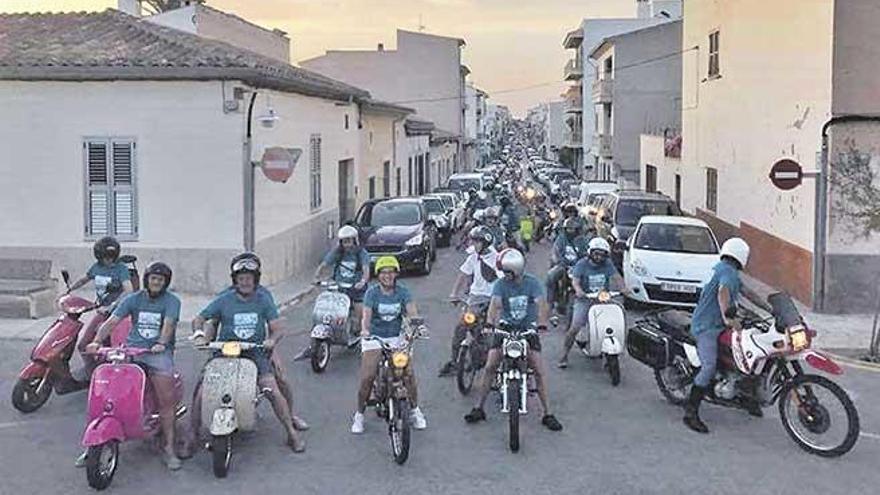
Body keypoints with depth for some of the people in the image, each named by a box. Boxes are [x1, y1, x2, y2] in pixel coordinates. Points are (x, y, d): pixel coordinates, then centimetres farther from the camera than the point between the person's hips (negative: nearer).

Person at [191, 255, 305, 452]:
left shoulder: (263, 300, 4)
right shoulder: (224, 300, 3)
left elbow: (277, 328, 1)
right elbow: (199, 319, 6)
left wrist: (271, 340, -21)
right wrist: (199, 335, -14)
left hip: (255, 353, 0)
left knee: (274, 391, -15)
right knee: (201, 392, -12)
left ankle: (292, 433, 0)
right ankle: (193, 435, 6)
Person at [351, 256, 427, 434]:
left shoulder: (402, 291, -4)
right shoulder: (372, 292, -9)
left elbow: (412, 313, -14)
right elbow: (366, 315, -19)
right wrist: (364, 330, -40)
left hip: (397, 337, 2)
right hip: (374, 338, -1)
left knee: (409, 373, -12)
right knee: (367, 377, -13)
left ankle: (415, 410, 9)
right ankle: (359, 414, 6)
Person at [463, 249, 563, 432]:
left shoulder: (532, 283, -9)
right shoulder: (501, 284, -7)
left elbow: (541, 303, -22)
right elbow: (495, 303, -21)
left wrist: (542, 323, -39)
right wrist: (490, 323, -39)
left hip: (528, 329, -1)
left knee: (539, 370, -8)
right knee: (489, 367, -6)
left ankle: (547, 414, 0)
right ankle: (478, 408, 6)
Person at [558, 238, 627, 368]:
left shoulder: (607, 264, 6)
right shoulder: (582, 264, -3)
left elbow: (616, 276, -6)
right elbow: (575, 280, -14)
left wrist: (623, 288, -26)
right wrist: (578, 290, -36)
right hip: (585, 300, -3)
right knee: (574, 328, -13)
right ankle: (564, 355, 1)